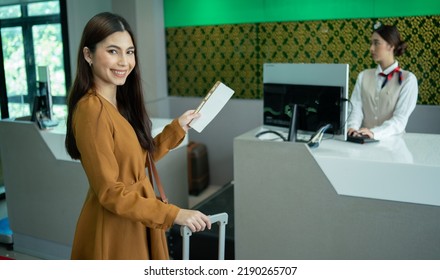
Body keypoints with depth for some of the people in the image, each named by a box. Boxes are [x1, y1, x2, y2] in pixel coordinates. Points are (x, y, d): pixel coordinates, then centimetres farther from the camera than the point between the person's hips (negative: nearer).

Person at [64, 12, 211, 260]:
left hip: (135, 224, 9)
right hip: (112, 229, -9)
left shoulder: (121, 103, 4)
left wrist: (178, 127, 6)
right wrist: (174, 214, -25)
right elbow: (110, 192, -23)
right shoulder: (92, 109, -23)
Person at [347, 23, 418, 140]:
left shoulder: (408, 79, 1)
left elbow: (400, 119, -9)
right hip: (364, 140, 3)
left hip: (392, 140, -3)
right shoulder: (363, 76, 12)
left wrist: (374, 132, -26)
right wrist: (353, 127, -19)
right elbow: (356, 107, 1)